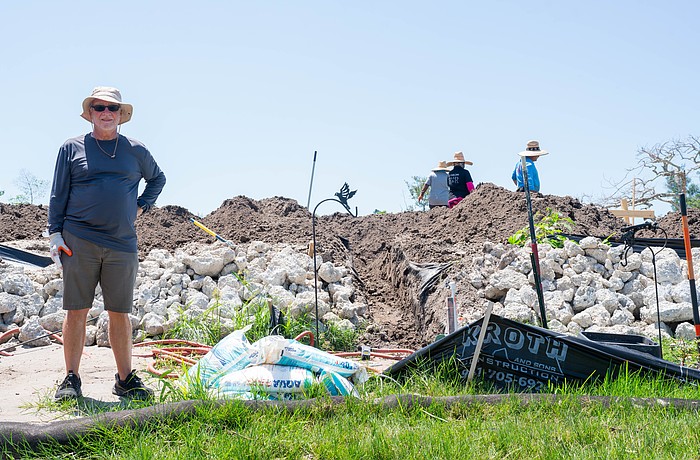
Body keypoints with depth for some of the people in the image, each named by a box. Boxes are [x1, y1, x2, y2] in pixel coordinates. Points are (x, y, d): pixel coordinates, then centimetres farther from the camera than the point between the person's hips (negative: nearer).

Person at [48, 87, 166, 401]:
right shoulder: (72, 148, 7)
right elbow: (58, 195, 7)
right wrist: (55, 234, 0)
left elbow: (158, 178, 27)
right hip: (79, 242, -1)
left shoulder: (136, 150, 11)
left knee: (120, 313, 6)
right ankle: (71, 379, 9)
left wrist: (142, 206, 13)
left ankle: (125, 379, 14)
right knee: (76, 310, 0)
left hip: (122, 244, 2)